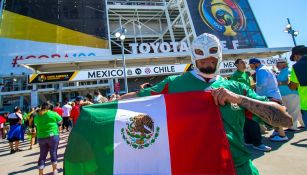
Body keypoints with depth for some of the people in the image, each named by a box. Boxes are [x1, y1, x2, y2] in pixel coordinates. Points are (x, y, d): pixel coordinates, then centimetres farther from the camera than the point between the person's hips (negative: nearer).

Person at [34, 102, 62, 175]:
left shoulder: (37, 116, 6)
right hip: (53, 136, -3)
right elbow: (60, 120, 8)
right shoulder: (53, 113, -5)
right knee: (53, 153, 8)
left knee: (42, 155, 10)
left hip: (41, 137, 3)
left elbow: (36, 124, 21)